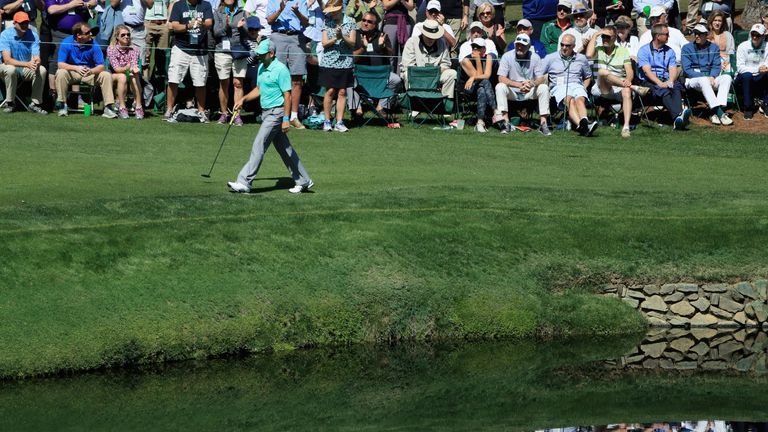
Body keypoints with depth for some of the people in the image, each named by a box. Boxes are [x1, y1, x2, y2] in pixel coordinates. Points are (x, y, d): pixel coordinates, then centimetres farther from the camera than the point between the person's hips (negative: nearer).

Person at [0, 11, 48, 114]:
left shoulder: (33, 35, -8)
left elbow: (37, 58, -15)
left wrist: (36, 63, -42)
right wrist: (27, 64, -40)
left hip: (26, 70, 3)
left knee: (42, 70, -25)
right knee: (10, 69, -36)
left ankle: (35, 103, -15)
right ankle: (9, 103, -18)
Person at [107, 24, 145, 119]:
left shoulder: (134, 50, 0)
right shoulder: (111, 49, -7)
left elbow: (134, 65, -17)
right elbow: (116, 69, -18)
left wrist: (134, 69, -43)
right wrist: (127, 68, -39)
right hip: (113, 78, -2)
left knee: (134, 76, -32)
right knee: (122, 77, -35)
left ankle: (139, 107, -32)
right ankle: (122, 107, -36)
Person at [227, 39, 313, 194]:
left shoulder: (281, 70, -16)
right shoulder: (261, 67, 11)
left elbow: (287, 95, -18)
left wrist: (286, 119, -21)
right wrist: (243, 100, 11)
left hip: (276, 112, -9)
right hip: (266, 112, 9)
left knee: (259, 145, -12)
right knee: (284, 148, 13)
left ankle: (244, 182, -13)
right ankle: (303, 181, 20)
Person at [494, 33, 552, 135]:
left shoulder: (535, 57, -5)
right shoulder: (507, 56, -8)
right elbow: (501, 78, -17)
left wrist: (532, 83, -36)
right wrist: (519, 85, -32)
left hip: (530, 92, 1)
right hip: (512, 92, 0)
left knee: (544, 87, -26)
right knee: (500, 87, -29)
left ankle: (543, 122, -26)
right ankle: (506, 122, -32)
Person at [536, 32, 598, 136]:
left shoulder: (581, 59, 23)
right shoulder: (550, 58, 17)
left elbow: (588, 77, 34)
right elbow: (538, 76, 11)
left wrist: (584, 88, 14)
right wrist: (532, 83, -11)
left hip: (577, 86, 2)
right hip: (558, 87, -2)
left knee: (580, 99, -36)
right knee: (570, 100, -37)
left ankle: (585, 122, -65)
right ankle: (580, 125, -65)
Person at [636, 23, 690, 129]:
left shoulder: (669, 51, 20)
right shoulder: (643, 50, 5)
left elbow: (673, 69, 7)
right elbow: (647, 70, -9)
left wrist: (670, 81, -16)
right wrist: (660, 83, -23)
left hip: (666, 81, 3)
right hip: (649, 82, -3)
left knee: (677, 87, -31)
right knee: (663, 92, -35)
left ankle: (678, 120, -55)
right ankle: (678, 115, -59)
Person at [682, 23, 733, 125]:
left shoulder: (714, 48, 15)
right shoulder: (687, 48, 4)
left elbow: (716, 66, 7)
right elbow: (687, 69, -6)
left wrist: (712, 77, -16)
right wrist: (704, 77, -17)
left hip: (710, 78, 4)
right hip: (693, 80, -4)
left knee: (727, 77, -24)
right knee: (703, 80, -37)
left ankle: (714, 113, -38)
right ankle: (720, 113, -48)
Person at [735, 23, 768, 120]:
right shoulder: (743, 46, -8)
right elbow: (740, 67, -16)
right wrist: (757, 69, -30)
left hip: (759, 78, 2)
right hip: (742, 78, -2)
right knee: (747, 75, -36)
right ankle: (748, 107, -24)